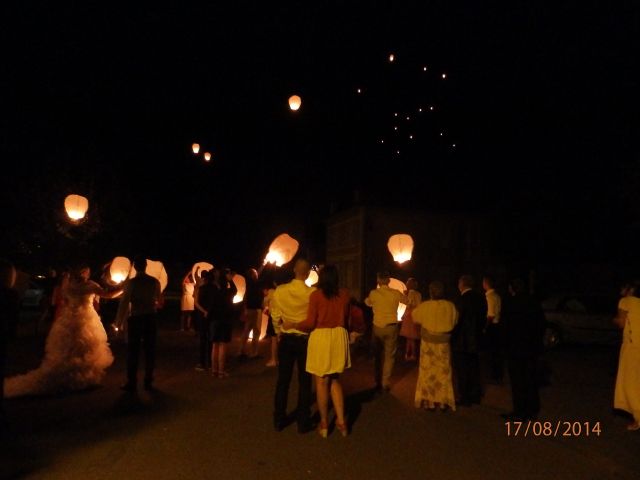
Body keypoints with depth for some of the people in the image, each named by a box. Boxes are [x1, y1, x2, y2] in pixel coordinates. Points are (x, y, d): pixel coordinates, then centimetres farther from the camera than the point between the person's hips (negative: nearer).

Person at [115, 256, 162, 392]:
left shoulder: (130, 283, -9)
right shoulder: (154, 282, -2)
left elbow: (124, 303, -9)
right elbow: (160, 302, 6)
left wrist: (119, 321, 0)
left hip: (136, 319, -2)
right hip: (151, 319, 2)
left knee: (133, 351, 7)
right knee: (150, 351, 10)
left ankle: (132, 383, 12)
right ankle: (148, 382, 16)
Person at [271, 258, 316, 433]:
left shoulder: (280, 290, -8)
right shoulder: (312, 293, -16)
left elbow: (275, 316, 1)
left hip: (286, 339, 2)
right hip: (305, 340, -2)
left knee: (283, 380, 13)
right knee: (304, 381, 9)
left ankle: (279, 420, 23)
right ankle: (303, 422, 16)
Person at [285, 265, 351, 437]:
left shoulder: (316, 295, -9)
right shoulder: (345, 294, 2)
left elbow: (310, 323, -10)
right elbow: (346, 318, 11)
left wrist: (292, 325, 4)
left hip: (320, 338, -3)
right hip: (339, 337, 4)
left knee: (321, 382, 10)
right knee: (335, 380, 19)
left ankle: (324, 423, 20)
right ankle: (341, 421, 14)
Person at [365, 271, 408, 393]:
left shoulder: (373, 293, -8)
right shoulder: (396, 293, -6)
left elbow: (367, 303, 14)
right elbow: (407, 301, 13)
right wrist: (403, 294, 33)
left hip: (378, 327, 1)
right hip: (391, 327, 0)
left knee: (378, 355, 15)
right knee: (389, 355, 8)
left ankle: (378, 383, 23)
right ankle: (386, 384, 8)